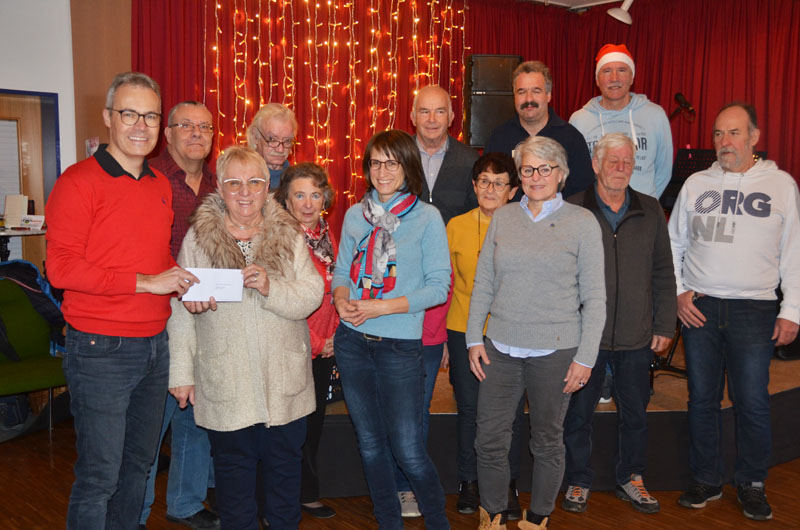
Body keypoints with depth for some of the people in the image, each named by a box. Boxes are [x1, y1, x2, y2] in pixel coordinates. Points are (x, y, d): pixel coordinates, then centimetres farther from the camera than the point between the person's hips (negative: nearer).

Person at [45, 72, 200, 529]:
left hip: (155, 345, 7)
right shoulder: (79, 182, -10)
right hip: (102, 350, -7)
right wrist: (145, 281, -20)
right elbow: (61, 268, -17)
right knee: (100, 475, 2)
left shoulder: (161, 184, 12)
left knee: (140, 462, 19)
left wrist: (185, 285, 1)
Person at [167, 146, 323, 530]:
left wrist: (272, 288, -23)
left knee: (285, 464, 15)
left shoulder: (288, 235, 2)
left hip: (285, 379, 1)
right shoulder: (198, 237, -1)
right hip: (225, 383, -1)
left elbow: (312, 296, -5)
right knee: (233, 468, 12)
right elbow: (181, 310, 0)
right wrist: (181, 372, -2)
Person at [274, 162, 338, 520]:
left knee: (314, 423, 17)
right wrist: (315, 343, -12)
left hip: (323, 349, 7)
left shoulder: (325, 235, 7)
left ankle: (307, 495, 33)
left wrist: (333, 336, 3)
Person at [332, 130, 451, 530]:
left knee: (407, 449, -2)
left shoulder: (427, 217, -5)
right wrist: (341, 296, -9)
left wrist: (382, 307, -16)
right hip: (352, 342, 5)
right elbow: (341, 269, 13)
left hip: (400, 345, -4)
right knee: (370, 443, 14)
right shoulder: (355, 215, 7)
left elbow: (438, 286, -8)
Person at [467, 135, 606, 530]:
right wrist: (474, 338, 5)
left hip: (554, 350, -2)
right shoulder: (503, 217, 7)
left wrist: (586, 357, -6)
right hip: (500, 348, 2)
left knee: (547, 441, 12)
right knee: (489, 440, 5)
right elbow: (483, 283, 11)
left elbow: (594, 298, -1)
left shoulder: (582, 222, -1)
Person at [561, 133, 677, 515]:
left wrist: (664, 325, 6)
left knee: (635, 412, 14)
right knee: (578, 412, 8)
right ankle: (578, 481, 25)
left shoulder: (650, 212, 8)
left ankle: (631, 478, 32)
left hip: (636, 338, 2)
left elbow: (663, 274, 10)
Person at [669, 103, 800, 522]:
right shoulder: (696, 184, 9)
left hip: (755, 310, -2)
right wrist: (678, 292, 2)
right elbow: (673, 244, 13)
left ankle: (751, 485, 20)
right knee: (702, 399, 8)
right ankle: (706, 481, 23)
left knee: (752, 403, 1)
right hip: (699, 307, 2)